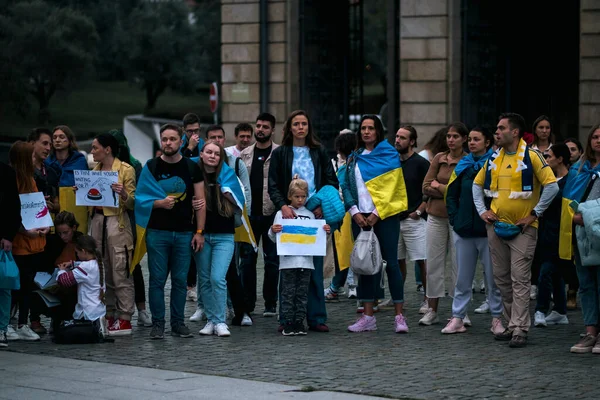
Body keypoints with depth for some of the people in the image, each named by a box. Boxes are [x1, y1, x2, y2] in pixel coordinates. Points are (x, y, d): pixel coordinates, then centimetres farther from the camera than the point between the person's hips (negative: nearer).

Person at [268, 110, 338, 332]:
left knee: (315, 267, -1)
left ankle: (316, 318, 1)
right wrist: (282, 205, -16)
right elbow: (273, 186, 2)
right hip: (289, 215, -1)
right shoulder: (280, 154, 7)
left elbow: (332, 182, 11)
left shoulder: (319, 153, 12)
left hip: (315, 215, 1)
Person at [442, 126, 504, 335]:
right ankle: (457, 318, 11)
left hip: (488, 229, -4)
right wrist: (454, 218, 5)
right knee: (463, 277, 8)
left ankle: (497, 319, 9)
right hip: (464, 229, 4)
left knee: (493, 277, 1)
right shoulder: (463, 166, 10)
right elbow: (451, 194, 16)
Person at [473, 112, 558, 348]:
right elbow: (478, 184, 21)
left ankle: (520, 330, -8)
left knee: (520, 279, -8)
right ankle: (511, 324, 20)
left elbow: (552, 186, -14)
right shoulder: (494, 157, 9)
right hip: (496, 226, 6)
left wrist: (535, 214, -12)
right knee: (502, 278, 10)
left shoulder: (531, 156, -10)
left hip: (522, 228, -6)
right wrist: (482, 211, 9)